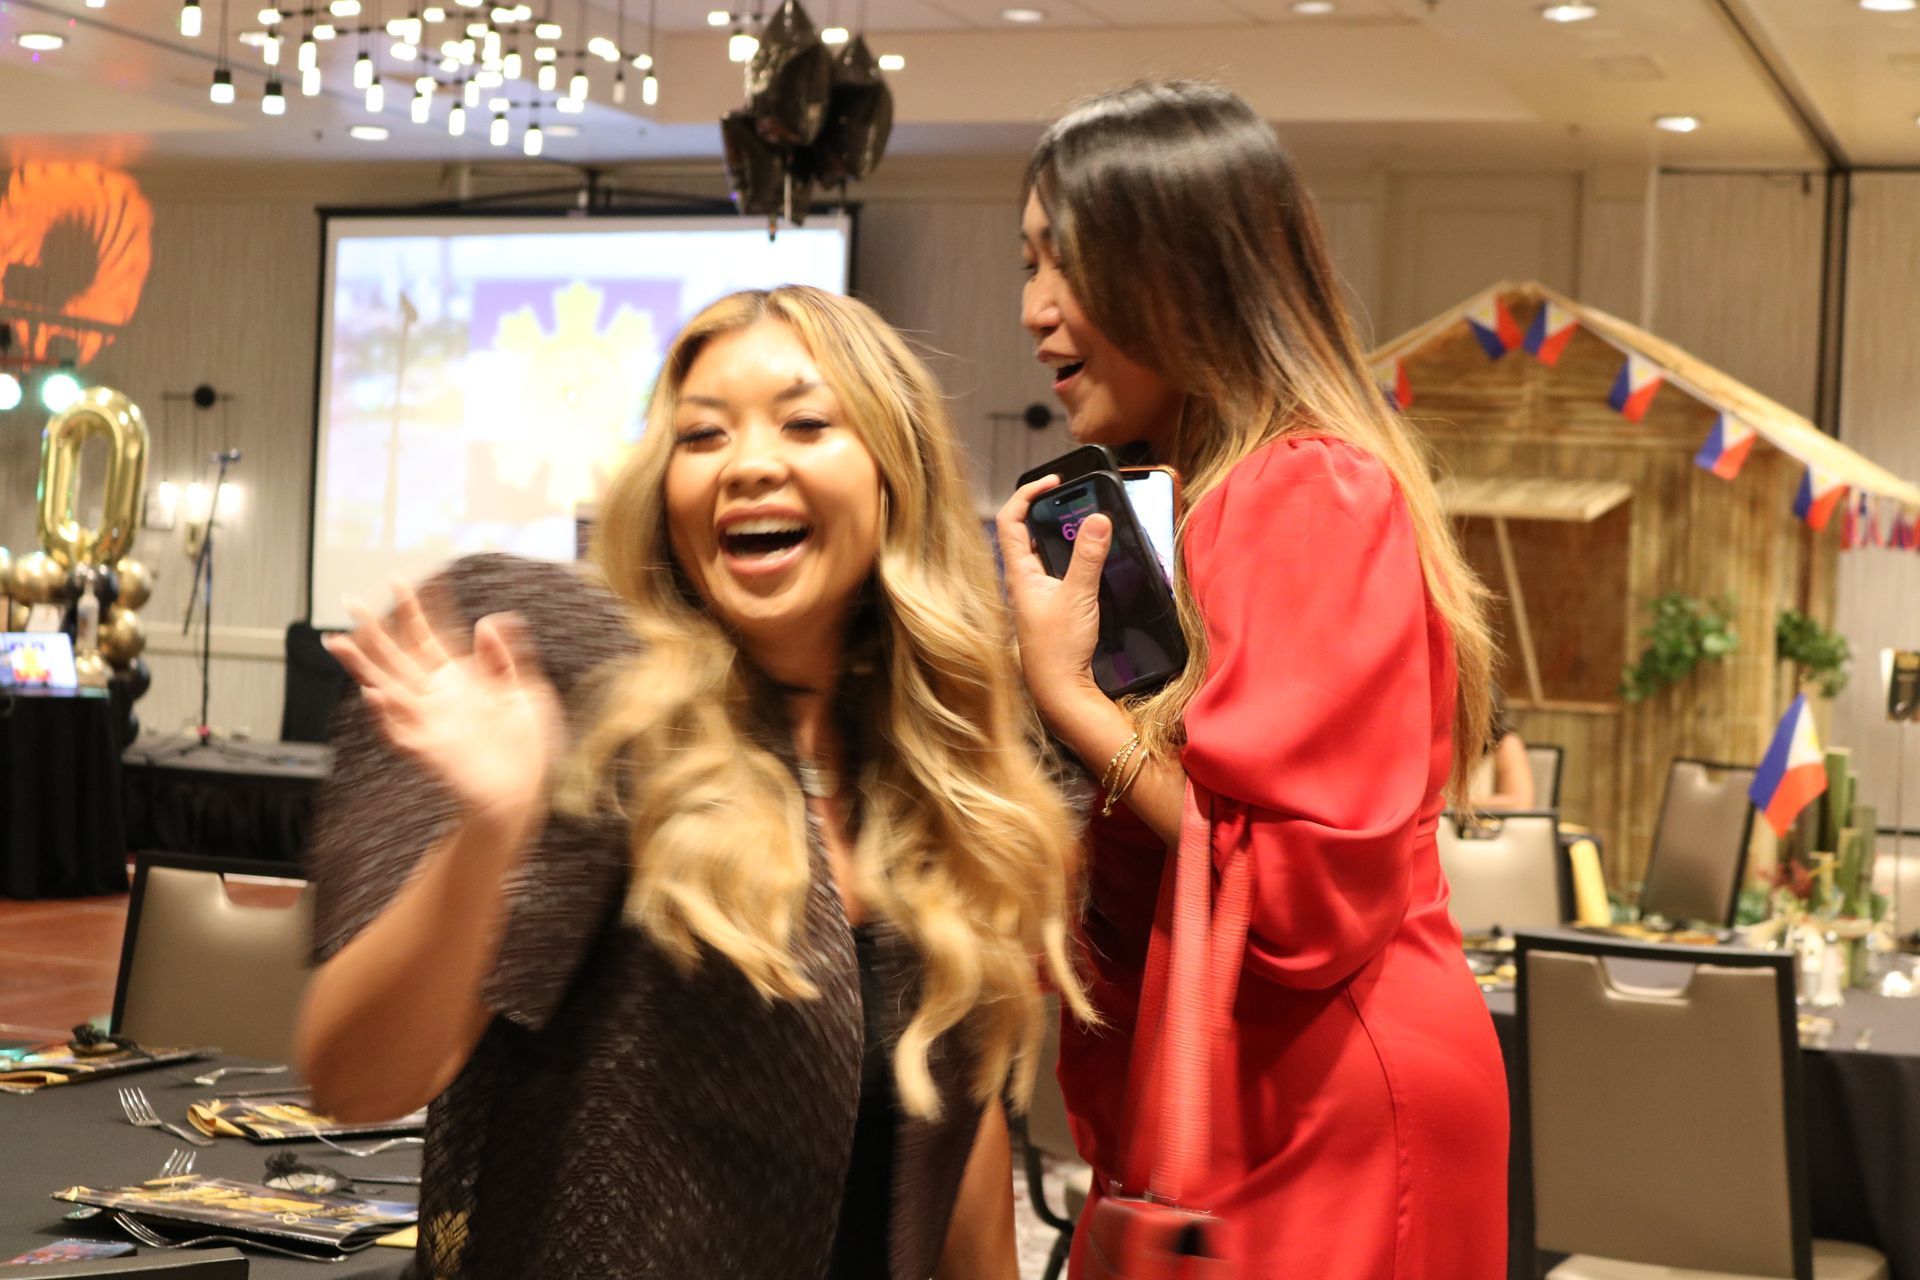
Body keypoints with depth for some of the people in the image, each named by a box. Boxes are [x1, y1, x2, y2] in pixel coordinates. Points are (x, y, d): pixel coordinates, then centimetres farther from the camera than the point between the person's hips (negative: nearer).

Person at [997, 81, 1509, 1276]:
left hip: (1325, 1131, -8)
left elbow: (1309, 892, -21)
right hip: (1198, 1111, 9)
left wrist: (1067, 694, -16)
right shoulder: (1181, 498, 10)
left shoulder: (1314, 496, -15)